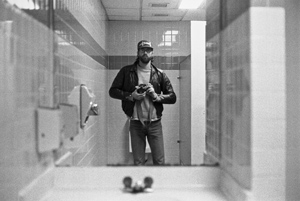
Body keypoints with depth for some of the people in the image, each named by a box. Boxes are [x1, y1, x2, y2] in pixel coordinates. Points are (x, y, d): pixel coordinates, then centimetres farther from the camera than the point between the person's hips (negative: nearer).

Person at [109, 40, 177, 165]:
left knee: (159, 161, 4)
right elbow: (112, 91, 3)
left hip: (155, 123, 0)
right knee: (138, 162, 7)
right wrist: (130, 96, -12)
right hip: (136, 123, 0)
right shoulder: (127, 71, 3)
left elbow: (172, 97, 3)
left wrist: (156, 96, -14)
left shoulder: (159, 74, 4)